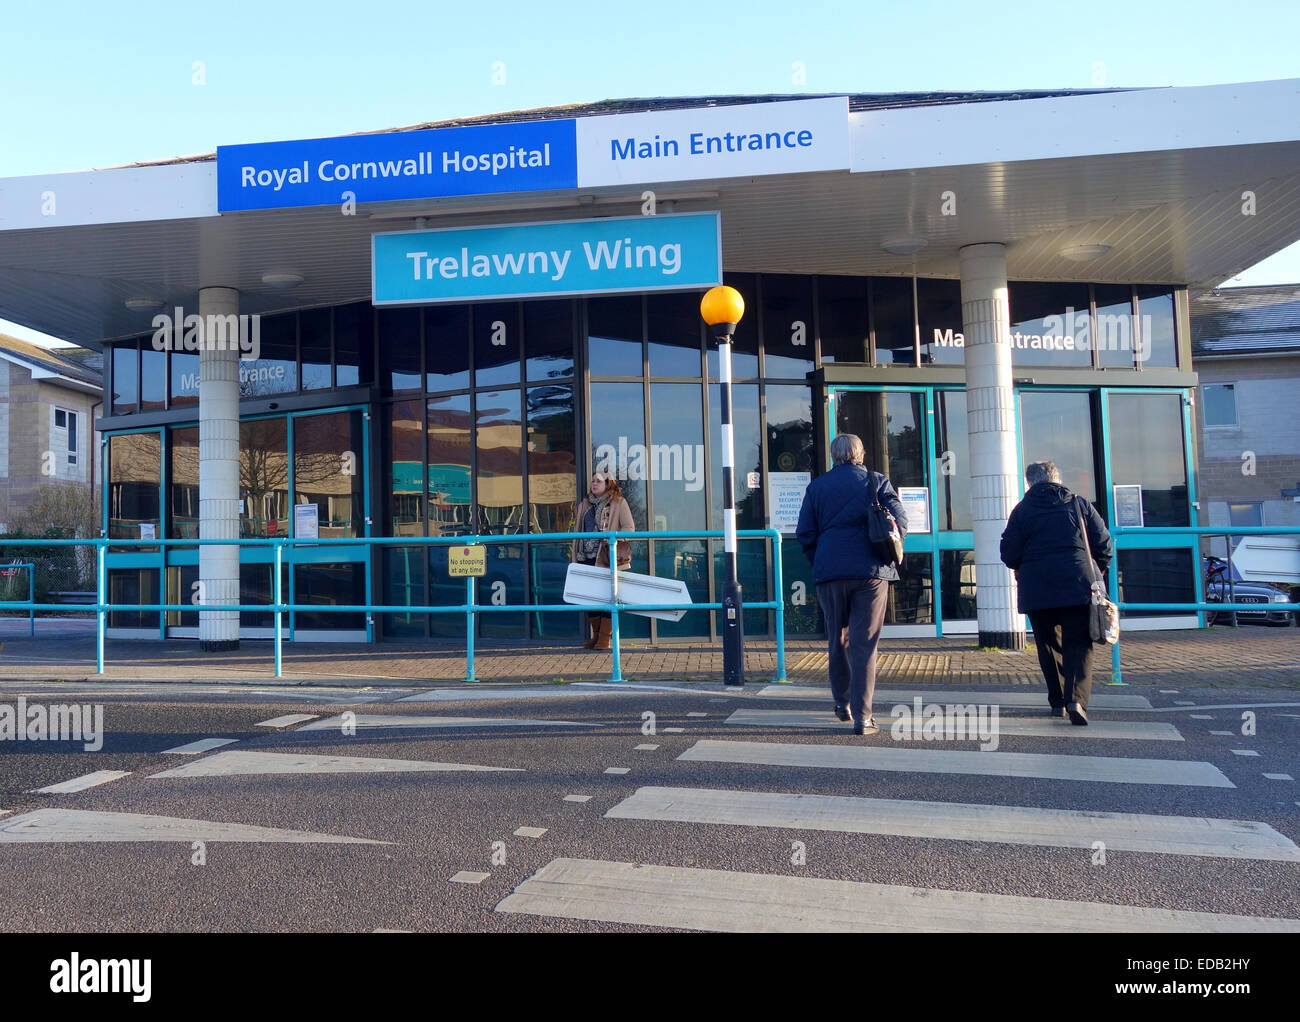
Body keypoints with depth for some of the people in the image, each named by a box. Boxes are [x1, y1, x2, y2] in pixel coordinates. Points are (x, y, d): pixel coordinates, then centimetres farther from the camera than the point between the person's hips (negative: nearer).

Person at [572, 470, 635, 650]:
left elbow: (629, 528, -1)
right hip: (587, 557, 5)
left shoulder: (618, 503, 2)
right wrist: (576, 557, 15)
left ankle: (604, 638, -2)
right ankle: (595, 635, 16)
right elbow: (578, 530, 21)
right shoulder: (585, 504, 18)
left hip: (608, 557, -5)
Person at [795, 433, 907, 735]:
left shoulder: (816, 486, 8)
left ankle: (842, 704, 27)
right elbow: (899, 521, -4)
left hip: (830, 574, 2)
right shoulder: (877, 482, 4)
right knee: (865, 644, -1)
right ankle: (862, 717, -5)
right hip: (871, 572, -1)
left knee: (838, 640, 17)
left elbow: (804, 533, 4)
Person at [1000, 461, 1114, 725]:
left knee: (1049, 644, 13)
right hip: (1078, 585, 0)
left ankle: (1057, 701, 14)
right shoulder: (1080, 504, 5)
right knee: (1079, 644, 2)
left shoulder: (1021, 510, 2)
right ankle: (1077, 699, -17)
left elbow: (1009, 554, -1)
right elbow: (1105, 545, 5)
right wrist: (1097, 573, 21)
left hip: (1037, 590, 0)